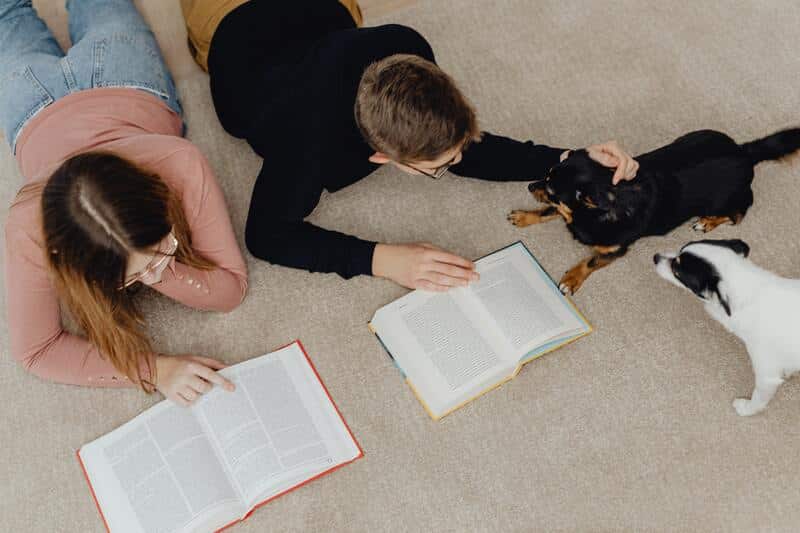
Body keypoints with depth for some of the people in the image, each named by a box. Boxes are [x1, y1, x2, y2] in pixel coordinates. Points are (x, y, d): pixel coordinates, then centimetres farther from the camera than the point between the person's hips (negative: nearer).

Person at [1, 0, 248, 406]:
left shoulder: (182, 166, -49)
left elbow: (231, 287, -37)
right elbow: (35, 350, -35)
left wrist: (164, 274, -57)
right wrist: (154, 370, -49)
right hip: (39, 110, 0)